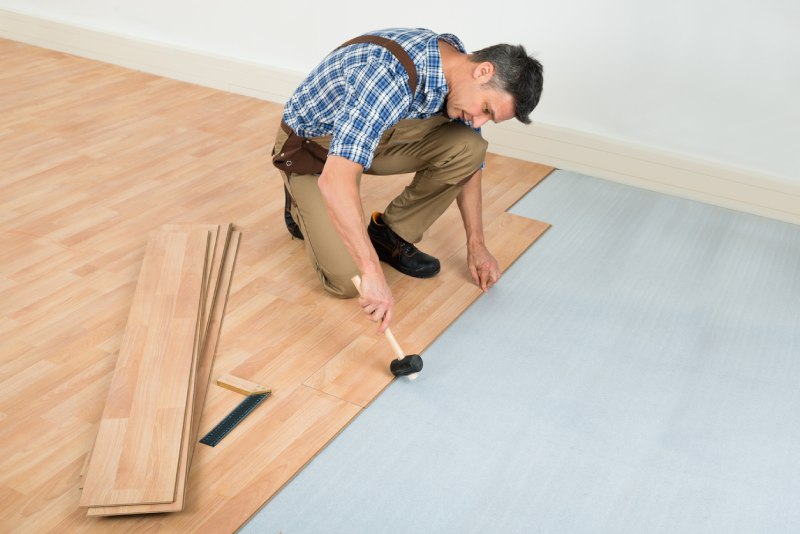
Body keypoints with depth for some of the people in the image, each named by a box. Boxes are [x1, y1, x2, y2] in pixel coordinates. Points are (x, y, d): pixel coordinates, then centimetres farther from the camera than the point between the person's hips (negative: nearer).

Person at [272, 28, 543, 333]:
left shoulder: (462, 75, -12)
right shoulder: (393, 75, -39)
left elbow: (468, 161, 5)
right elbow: (335, 179, -48)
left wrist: (476, 243, 4)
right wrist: (373, 273, -49)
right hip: (311, 146, -6)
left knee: (468, 147, -18)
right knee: (347, 281, -18)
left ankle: (389, 235, 2)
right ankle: (304, 208, 12)